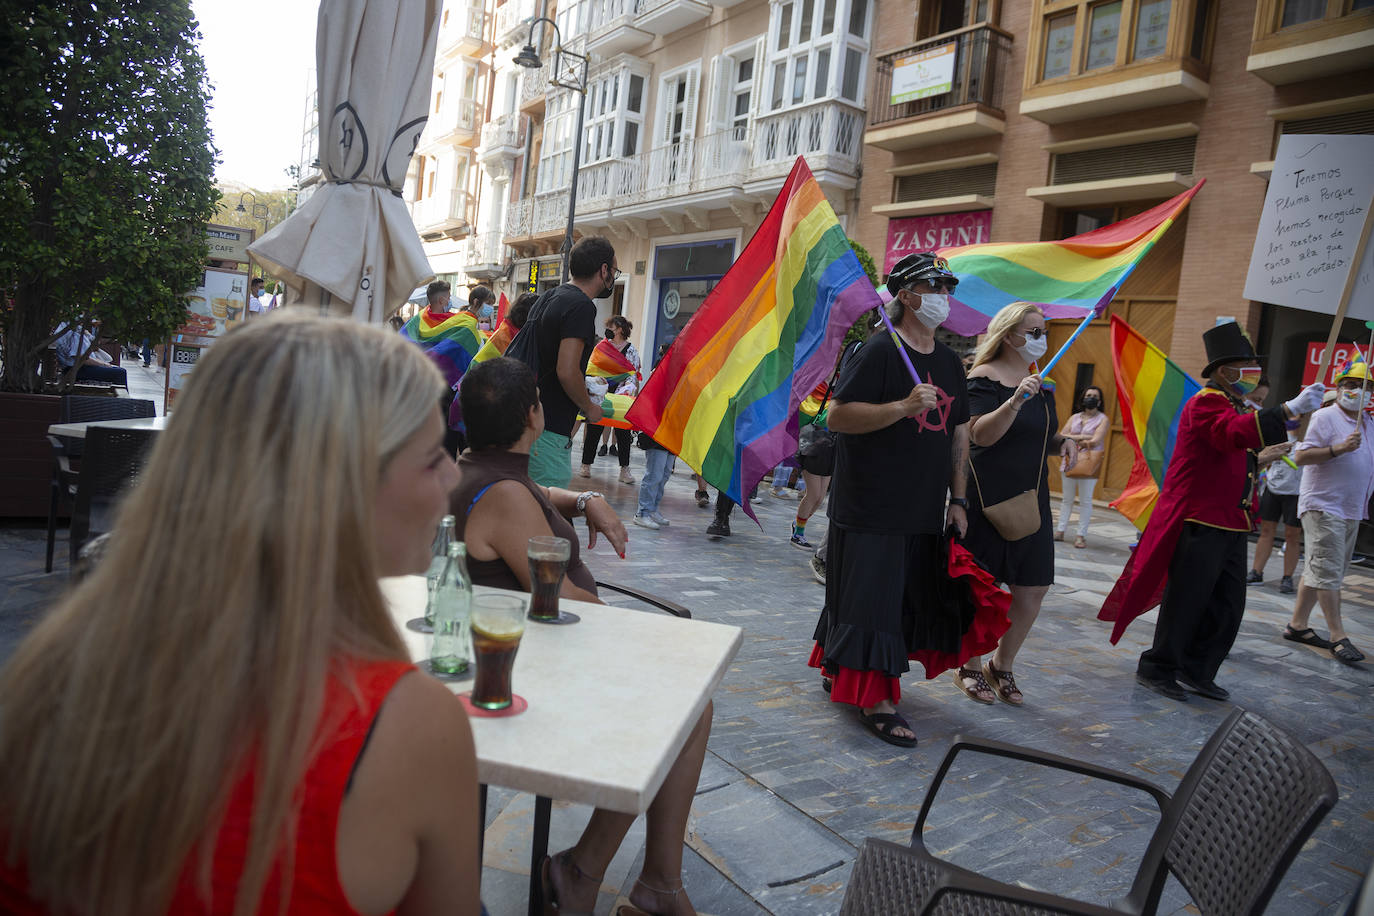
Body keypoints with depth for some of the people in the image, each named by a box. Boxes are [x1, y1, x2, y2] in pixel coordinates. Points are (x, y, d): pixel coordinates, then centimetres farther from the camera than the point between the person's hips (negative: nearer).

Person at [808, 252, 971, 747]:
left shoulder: (949, 361, 14)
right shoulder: (879, 351, -10)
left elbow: (959, 431, 18)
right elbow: (837, 415, -18)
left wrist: (957, 498, 13)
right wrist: (903, 407, -27)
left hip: (924, 509, 8)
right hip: (872, 505, -8)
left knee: (906, 598, 15)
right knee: (871, 598, -4)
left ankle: (838, 672, 31)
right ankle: (876, 701, 6)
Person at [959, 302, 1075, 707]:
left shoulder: (1040, 382, 15)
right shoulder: (985, 377, -9)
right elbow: (981, 434, -21)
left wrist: (1063, 442, 3)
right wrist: (1015, 401, -33)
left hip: (1030, 496, 8)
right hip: (988, 496, -7)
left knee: (1033, 589, 8)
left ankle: (1002, 667, 27)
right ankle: (971, 668, 19)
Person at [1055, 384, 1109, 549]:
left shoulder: (1102, 419, 3)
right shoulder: (1075, 417, 15)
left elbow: (1095, 441, -10)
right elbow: (1061, 436, 5)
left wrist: (1071, 438, -5)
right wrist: (1082, 439, -9)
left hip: (1089, 463, -3)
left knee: (1085, 500, -4)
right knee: (1067, 498, 6)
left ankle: (1081, 535, -1)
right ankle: (1060, 531, 9)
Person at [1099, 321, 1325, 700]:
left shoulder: (1238, 407, 20)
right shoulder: (1206, 403, -12)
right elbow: (1234, 433, -33)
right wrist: (1289, 410, -39)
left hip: (1232, 525, 10)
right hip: (1199, 523, -10)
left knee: (1229, 605, 12)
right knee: (1186, 603, -2)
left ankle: (1197, 672, 24)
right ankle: (1157, 669, 13)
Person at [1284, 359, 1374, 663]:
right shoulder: (1325, 417, -8)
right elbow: (1300, 456, -17)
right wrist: (1338, 448, -27)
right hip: (1323, 506, -8)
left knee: (1319, 572, 11)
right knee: (1327, 572, -8)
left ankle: (1297, 625, 17)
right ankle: (1338, 637, -6)